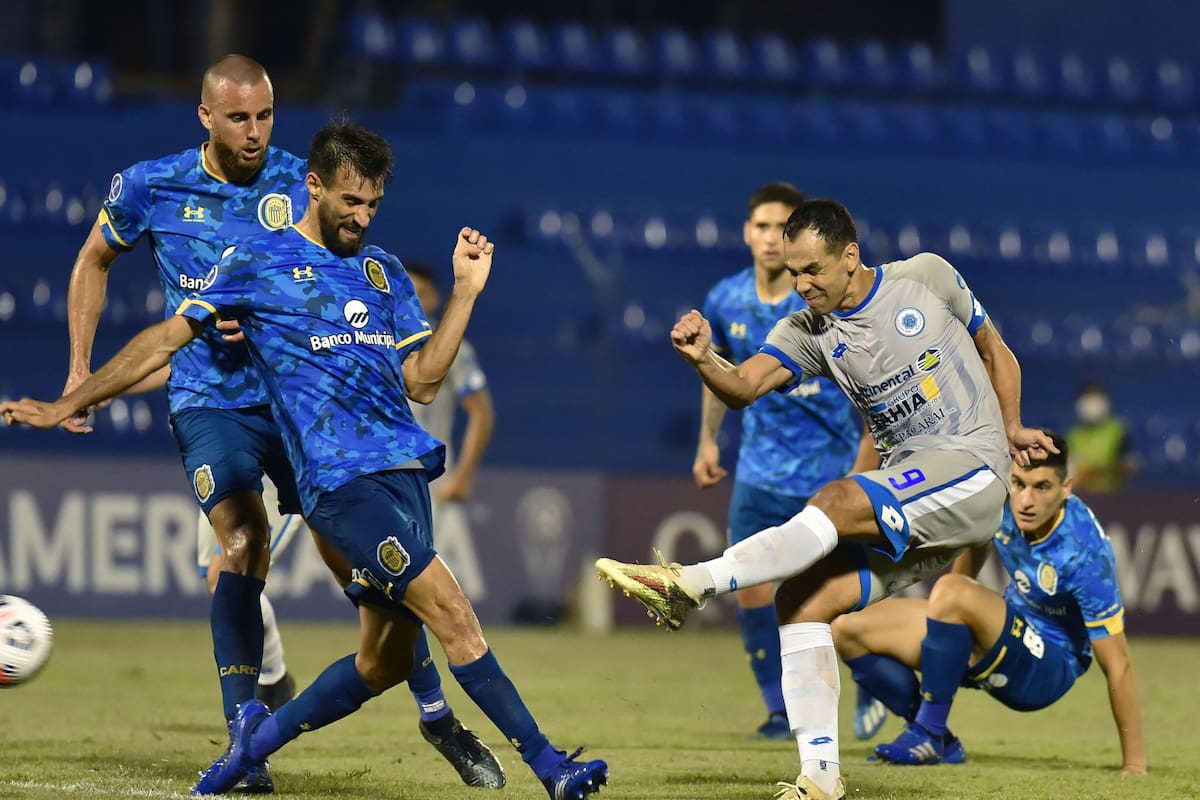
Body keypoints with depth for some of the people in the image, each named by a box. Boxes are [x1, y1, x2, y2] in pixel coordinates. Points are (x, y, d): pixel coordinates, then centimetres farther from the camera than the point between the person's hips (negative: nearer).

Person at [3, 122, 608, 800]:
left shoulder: (385, 273, 19)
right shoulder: (258, 263, 4)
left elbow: (422, 381, 15)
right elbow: (168, 338, 10)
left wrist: (466, 290, 8)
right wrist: (66, 405, 10)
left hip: (405, 471, 7)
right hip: (341, 480, -7)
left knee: (384, 661, 8)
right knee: (453, 615, -16)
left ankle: (259, 737, 26)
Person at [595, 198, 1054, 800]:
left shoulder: (927, 276, 0)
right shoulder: (810, 333, 6)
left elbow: (994, 351, 15)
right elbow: (744, 387, -12)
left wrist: (1010, 428, 3)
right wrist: (703, 361, -32)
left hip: (973, 468, -5)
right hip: (904, 493, 5)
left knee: (838, 501, -31)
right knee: (802, 601, -12)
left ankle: (692, 584, -38)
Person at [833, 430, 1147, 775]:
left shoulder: (1084, 555, -30)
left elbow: (1118, 665, -25)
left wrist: (1134, 766, -24)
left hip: (1046, 671, -7)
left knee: (950, 592, -35)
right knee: (847, 630, -4)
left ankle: (928, 735, -21)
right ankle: (938, 742, -2)